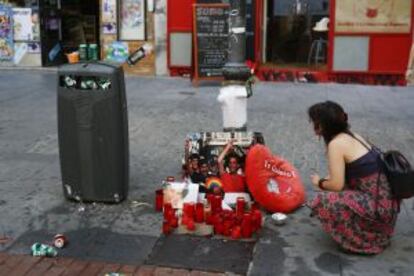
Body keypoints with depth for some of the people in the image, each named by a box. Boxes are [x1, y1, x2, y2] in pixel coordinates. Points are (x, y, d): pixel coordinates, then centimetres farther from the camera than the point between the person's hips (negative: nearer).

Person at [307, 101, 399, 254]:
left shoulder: (336, 144, -15)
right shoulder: (352, 136, 10)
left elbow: (337, 185, -16)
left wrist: (319, 183, 2)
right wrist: (326, 181, 16)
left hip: (377, 206, -9)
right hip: (386, 199, 9)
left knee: (323, 201, -12)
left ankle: (361, 241, 0)